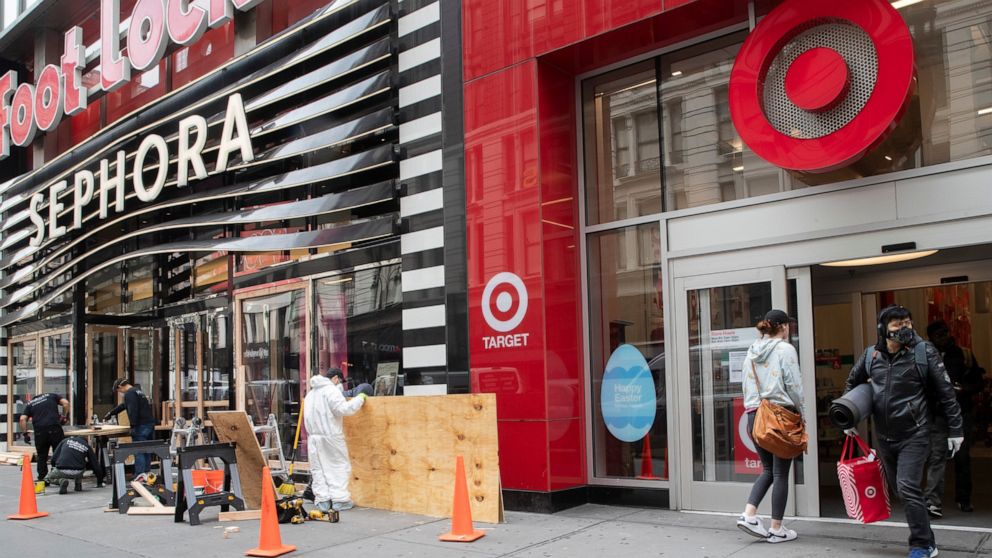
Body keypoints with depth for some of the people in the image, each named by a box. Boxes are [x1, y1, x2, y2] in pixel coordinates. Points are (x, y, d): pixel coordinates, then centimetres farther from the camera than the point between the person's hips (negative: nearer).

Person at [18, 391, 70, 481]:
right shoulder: (51, 396, 21)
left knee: (41, 456, 12)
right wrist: (64, 416, 15)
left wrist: (25, 433, 12)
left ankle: (41, 478, 11)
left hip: (39, 431, 2)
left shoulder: (30, 403, 23)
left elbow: (22, 419, 7)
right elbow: (65, 403, 6)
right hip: (54, 428, -1)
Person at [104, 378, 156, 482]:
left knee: (138, 451, -8)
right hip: (150, 424, 9)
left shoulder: (129, 394, -8)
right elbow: (123, 406, 37)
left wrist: (133, 426, -20)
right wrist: (110, 413, 46)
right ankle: (146, 474, 15)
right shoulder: (138, 391, 23)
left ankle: (140, 475, -12)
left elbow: (133, 411, -20)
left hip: (141, 426, -9)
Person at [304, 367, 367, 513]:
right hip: (331, 436, -7)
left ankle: (322, 500, 6)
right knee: (339, 467, 3)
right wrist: (360, 398, -8)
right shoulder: (331, 390, -9)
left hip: (313, 437, 7)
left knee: (318, 469, 9)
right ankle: (339, 500, 1)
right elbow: (344, 409, -19)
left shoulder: (311, 393, 18)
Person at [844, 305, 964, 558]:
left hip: (914, 435, -5)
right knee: (900, 488, 12)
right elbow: (852, 383, 19)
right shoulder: (872, 355, 2)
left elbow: (946, 392, -5)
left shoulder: (924, 352, -9)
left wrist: (954, 430, -4)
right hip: (884, 437, 5)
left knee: (908, 487, -14)